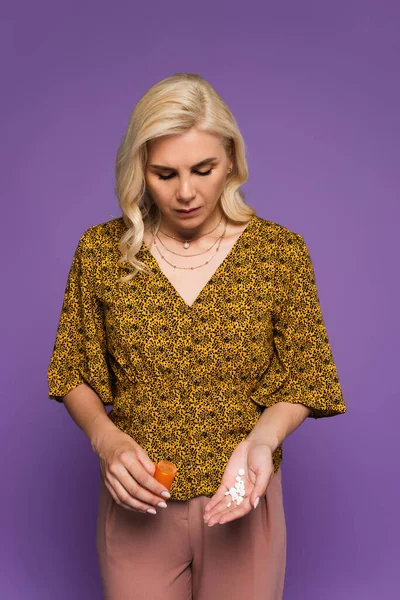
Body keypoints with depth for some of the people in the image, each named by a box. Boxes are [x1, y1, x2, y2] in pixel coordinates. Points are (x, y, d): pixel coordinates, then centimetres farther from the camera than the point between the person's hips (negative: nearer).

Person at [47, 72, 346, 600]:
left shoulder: (282, 253, -9)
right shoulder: (101, 250, -6)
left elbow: (302, 380, -2)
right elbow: (76, 375, 1)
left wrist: (261, 439, -21)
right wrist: (105, 436, -17)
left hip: (242, 502, 0)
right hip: (137, 503, 1)